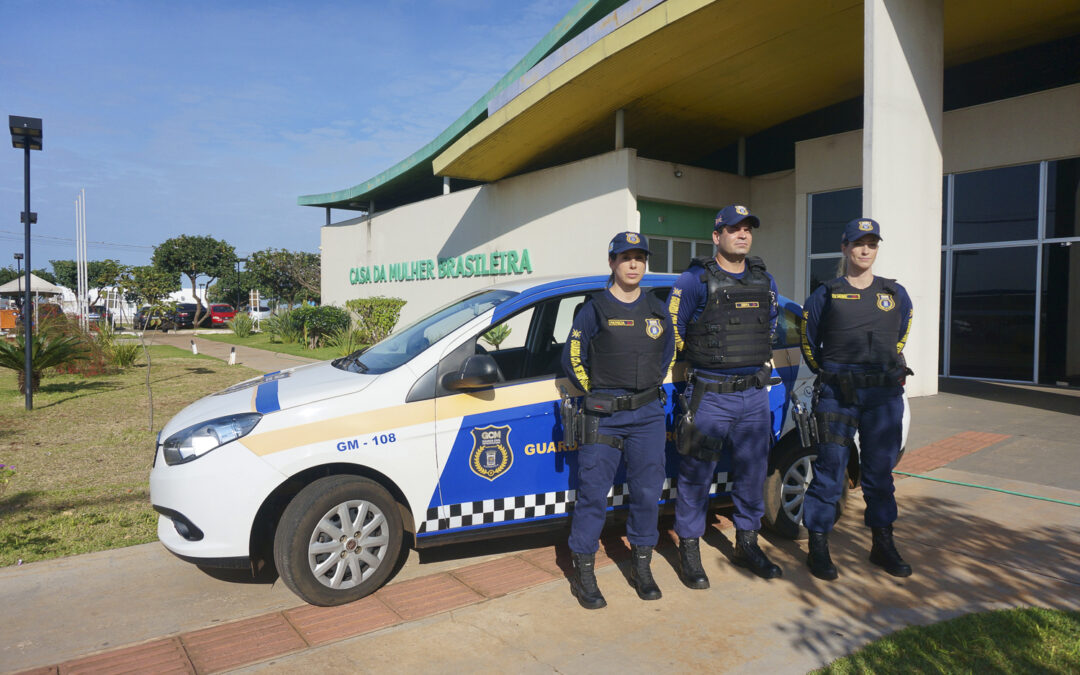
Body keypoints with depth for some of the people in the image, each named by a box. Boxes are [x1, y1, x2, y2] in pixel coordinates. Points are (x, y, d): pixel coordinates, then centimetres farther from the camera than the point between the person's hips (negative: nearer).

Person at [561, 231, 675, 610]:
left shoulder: (658, 310, 11)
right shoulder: (595, 310, -1)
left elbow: (668, 353, 24)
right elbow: (572, 360, 4)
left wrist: (652, 388, 14)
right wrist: (598, 395, 5)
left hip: (649, 415, 4)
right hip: (603, 418, -3)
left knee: (647, 492, 8)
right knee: (593, 494, -1)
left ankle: (642, 568, 24)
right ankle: (583, 573, 12)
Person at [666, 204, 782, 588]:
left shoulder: (764, 280, 10)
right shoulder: (695, 280, -8)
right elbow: (673, 330, -2)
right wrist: (707, 357, 6)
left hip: (755, 395, 6)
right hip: (709, 396, -5)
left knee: (752, 473, 14)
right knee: (696, 476, 2)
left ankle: (747, 545, 31)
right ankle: (689, 551, 16)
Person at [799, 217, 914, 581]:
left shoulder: (895, 294, 10)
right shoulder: (826, 294, 2)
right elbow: (809, 342, 11)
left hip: (884, 396, 3)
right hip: (837, 396, -3)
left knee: (880, 471, 10)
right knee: (829, 471, -1)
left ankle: (883, 544, 25)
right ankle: (818, 547, 10)